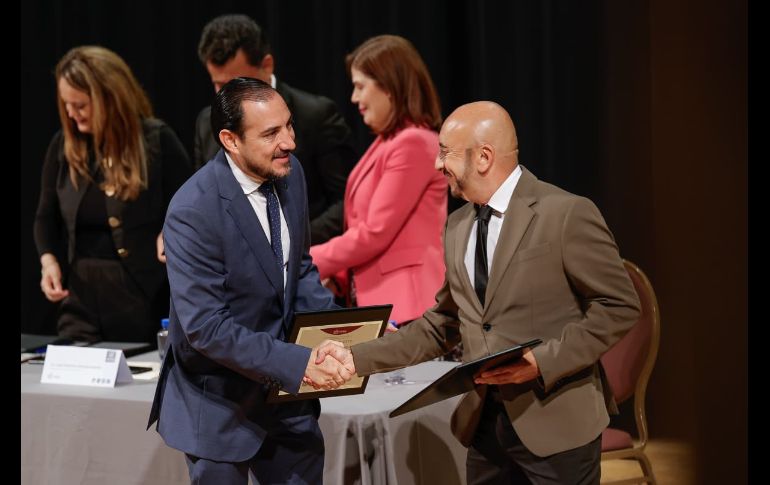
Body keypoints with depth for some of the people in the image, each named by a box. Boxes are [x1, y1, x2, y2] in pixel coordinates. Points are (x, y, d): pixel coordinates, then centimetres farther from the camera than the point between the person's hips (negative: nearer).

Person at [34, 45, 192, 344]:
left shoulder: (157, 140, -7)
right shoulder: (63, 145, 4)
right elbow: (46, 216, 13)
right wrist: (48, 260, -4)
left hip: (146, 294, -3)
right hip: (82, 292, 3)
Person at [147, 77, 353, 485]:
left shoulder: (290, 173, -3)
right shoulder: (193, 211, -25)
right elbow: (205, 327, -26)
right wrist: (297, 362, -28)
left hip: (286, 389, 7)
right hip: (220, 403, -6)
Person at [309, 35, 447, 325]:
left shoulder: (413, 144, -13)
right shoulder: (386, 143, 17)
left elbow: (375, 233, -16)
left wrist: (307, 264, -6)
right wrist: (337, 275, 7)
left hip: (404, 302, -9)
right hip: (378, 297, 9)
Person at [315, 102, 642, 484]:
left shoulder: (566, 214, -12)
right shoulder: (457, 227, 9)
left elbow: (620, 306, -11)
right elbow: (440, 326, 14)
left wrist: (543, 361, -19)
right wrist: (357, 358, 5)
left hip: (556, 423, -6)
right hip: (484, 424, 6)